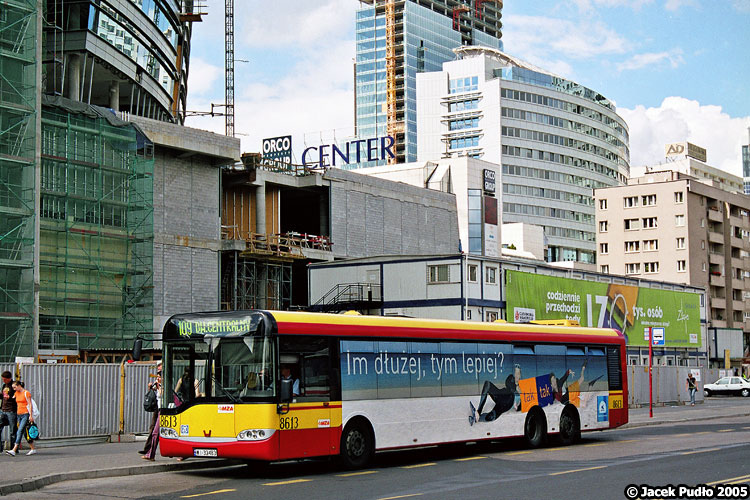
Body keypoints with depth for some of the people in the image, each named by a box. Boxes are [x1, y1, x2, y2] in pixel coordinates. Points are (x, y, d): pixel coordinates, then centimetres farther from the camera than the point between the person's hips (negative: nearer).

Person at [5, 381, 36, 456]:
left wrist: (31, 415, -14)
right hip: (19, 415, 8)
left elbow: (30, 404, -10)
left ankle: (14, 450, -24)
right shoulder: (16, 393, 14)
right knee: (25, 433, 9)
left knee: (20, 431, -15)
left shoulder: (26, 393, -7)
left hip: (26, 414, -8)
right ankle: (33, 449, 18)